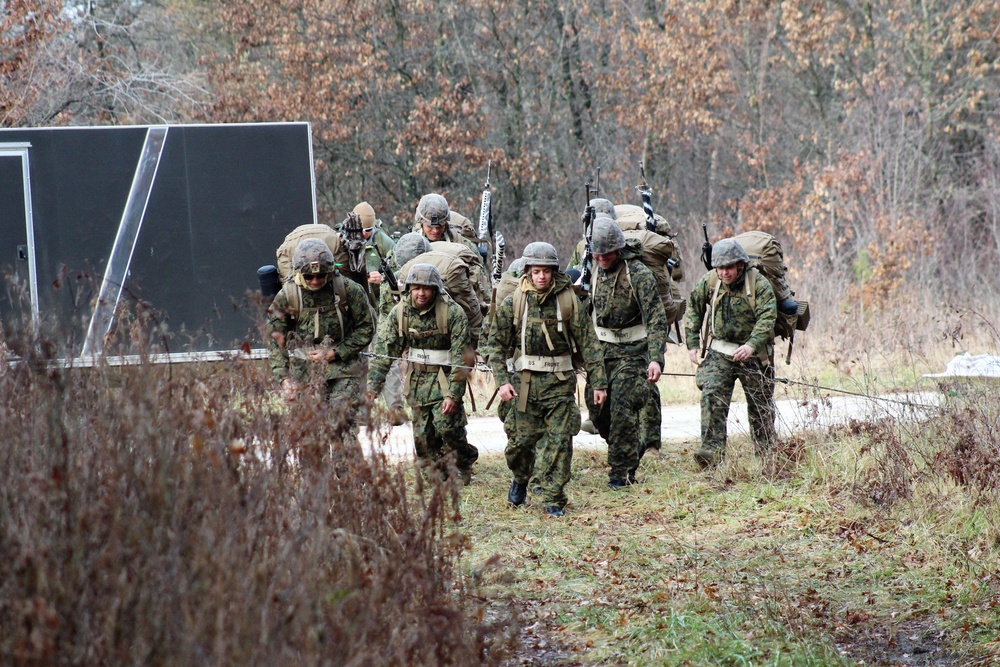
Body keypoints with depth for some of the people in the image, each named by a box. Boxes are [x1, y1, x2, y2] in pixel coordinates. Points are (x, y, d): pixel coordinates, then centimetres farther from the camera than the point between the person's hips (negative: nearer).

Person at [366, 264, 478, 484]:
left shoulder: (453, 313, -16)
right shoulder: (400, 312, -4)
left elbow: (461, 356, -17)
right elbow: (383, 348, -3)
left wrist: (453, 393, -22)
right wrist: (373, 384, -10)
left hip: (444, 378, -4)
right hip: (416, 378, 4)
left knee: (446, 423, -18)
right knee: (423, 434, 6)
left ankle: (463, 462, 7)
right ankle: (438, 473, 22)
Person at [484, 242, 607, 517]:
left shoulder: (569, 301, -1)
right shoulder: (513, 303, -1)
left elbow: (588, 343, 0)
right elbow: (495, 345, 2)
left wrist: (598, 382, -3)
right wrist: (502, 381, -10)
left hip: (560, 382, 0)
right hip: (525, 381, 0)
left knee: (559, 441, -4)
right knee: (521, 440, 6)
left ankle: (553, 499, 4)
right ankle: (520, 479, 36)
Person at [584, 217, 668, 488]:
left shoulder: (639, 275, -17)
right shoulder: (593, 272, 4)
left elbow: (656, 319, -22)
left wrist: (656, 358, -31)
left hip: (631, 353, -6)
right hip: (601, 351, 6)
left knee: (623, 412, -8)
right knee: (597, 408, 7)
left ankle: (622, 471, 3)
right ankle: (634, 446, 30)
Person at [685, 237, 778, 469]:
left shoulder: (759, 284, -13)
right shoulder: (708, 283, -3)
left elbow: (767, 319, -22)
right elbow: (693, 311, 11)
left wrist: (752, 345, -37)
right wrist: (692, 345, 7)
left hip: (752, 355, -1)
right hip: (718, 353, 1)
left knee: (760, 405, 12)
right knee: (712, 397, -18)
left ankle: (766, 453, 31)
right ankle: (712, 451, -25)